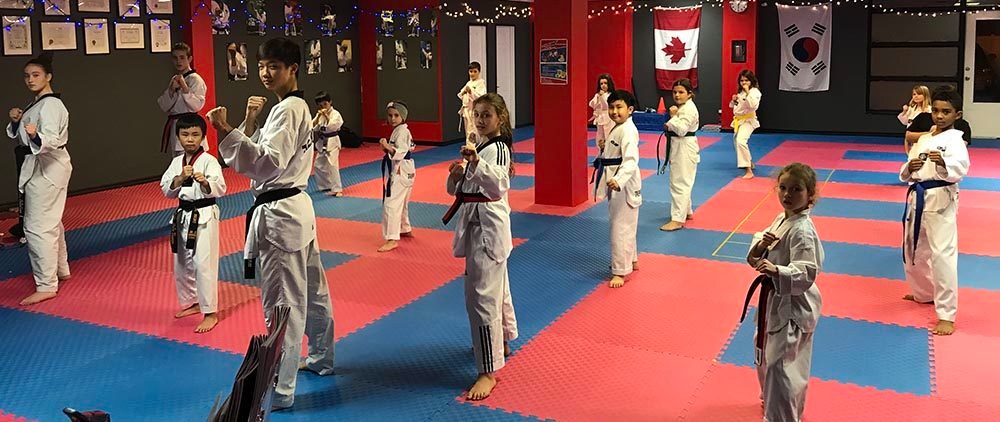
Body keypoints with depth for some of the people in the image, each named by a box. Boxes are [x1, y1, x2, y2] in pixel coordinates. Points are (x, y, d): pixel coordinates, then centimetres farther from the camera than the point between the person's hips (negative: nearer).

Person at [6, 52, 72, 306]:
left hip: (47, 169, -11)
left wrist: (36, 135, -48)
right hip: (41, 168, 11)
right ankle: (60, 270, 36)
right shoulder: (37, 104, 15)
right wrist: (16, 122, -1)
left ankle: (46, 286, -7)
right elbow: (20, 139, 18)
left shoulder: (50, 105, -16)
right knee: (50, 223, 21)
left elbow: (51, 140, -28)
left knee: (38, 227, -11)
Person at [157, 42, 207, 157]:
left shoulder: (195, 79, -5)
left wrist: (184, 87, -21)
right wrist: (172, 89, -6)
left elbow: (197, 105, -15)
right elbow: (163, 106, 9)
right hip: (173, 125, 8)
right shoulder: (174, 80, 17)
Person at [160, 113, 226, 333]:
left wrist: (205, 182, -41)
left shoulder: (209, 161, -11)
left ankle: (210, 313, -2)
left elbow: (219, 188, -21)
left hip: (204, 216, -7)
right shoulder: (176, 163, 8)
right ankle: (191, 302, 36)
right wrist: (180, 178, -17)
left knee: (203, 263, -11)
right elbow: (167, 190, 1)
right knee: (181, 263, 17)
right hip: (183, 216, 7)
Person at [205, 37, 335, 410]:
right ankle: (321, 359, 38)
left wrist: (227, 132, -32)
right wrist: (249, 124, 2)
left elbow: (268, 164, -27)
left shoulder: (287, 110, -17)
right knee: (311, 290, 21)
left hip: (279, 214, -11)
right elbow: (263, 157, 16)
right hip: (295, 208, 11)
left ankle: (280, 391, 3)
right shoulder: (295, 106, 13)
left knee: (282, 303, -4)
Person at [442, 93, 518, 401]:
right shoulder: (476, 146, 13)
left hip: (488, 225, -9)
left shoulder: (498, 148, -14)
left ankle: (488, 372, -5)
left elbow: (499, 184, -31)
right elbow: (456, 189, 15)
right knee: (495, 286, 23)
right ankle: (502, 343, 42)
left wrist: (476, 162, -43)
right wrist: (455, 174, -6)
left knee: (482, 296, -11)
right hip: (474, 222, 9)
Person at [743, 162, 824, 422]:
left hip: (792, 305, -9)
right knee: (765, 355, 26)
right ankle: (771, 399, 49)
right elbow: (756, 258, 7)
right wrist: (760, 246, -14)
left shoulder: (802, 230, -22)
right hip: (775, 299, 10)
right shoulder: (781, 219, 4)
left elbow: (806, 274, -28)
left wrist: (776, 271, -42)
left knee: (781, 366, -7)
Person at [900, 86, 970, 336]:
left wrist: (942, 163, -46)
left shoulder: (954, 140, -8)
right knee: (913, 251, 21)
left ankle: (946, 315, -8)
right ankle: (924, 293, 44)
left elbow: (960, 169, -26)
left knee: (942, 255, -13)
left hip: (940, 201, -8)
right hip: (917, 198, 8)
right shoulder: (924, 140, 14)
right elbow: (905, 174, 14)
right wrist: (909, 168, -8)